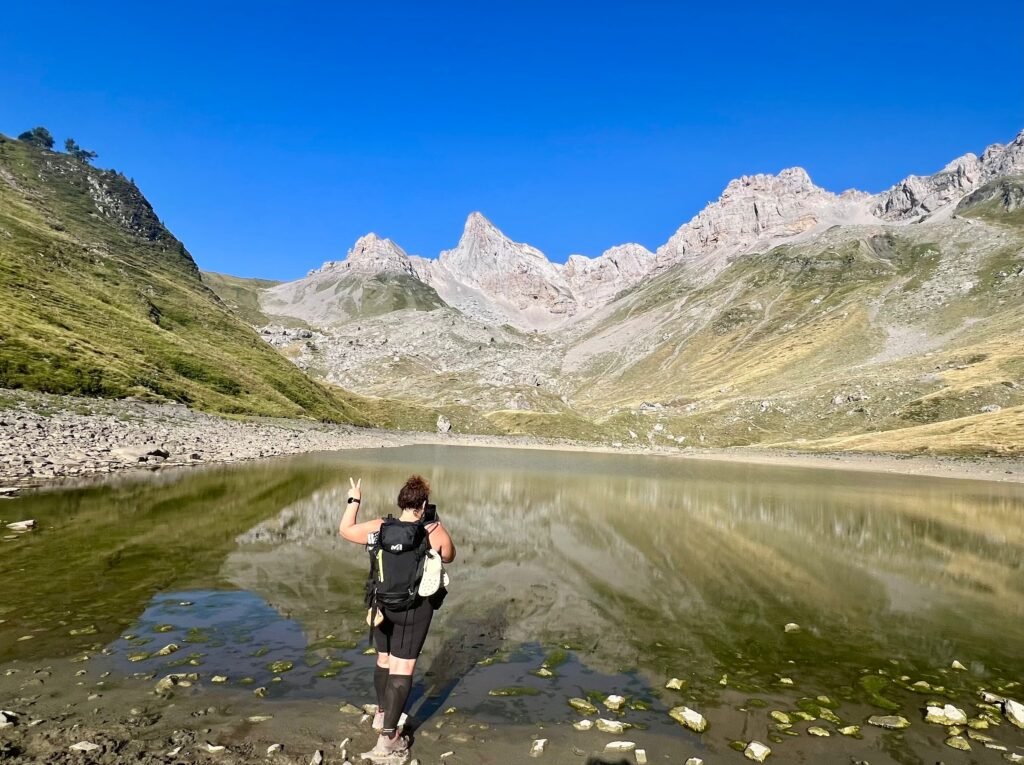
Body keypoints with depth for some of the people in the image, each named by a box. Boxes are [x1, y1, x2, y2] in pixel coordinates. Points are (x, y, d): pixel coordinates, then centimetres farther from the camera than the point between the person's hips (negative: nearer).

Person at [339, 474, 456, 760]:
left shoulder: (378, 528, -10)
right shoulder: (436, 532, -15)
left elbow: (345, 530, 6)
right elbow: (449, 557, 6)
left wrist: (354, 501, 19)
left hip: (383, 605, 4)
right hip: (415, 608, -3)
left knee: (384, 658, 24)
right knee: (403, 667, 4)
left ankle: (382, 713, 44)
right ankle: (388, 737, 5)